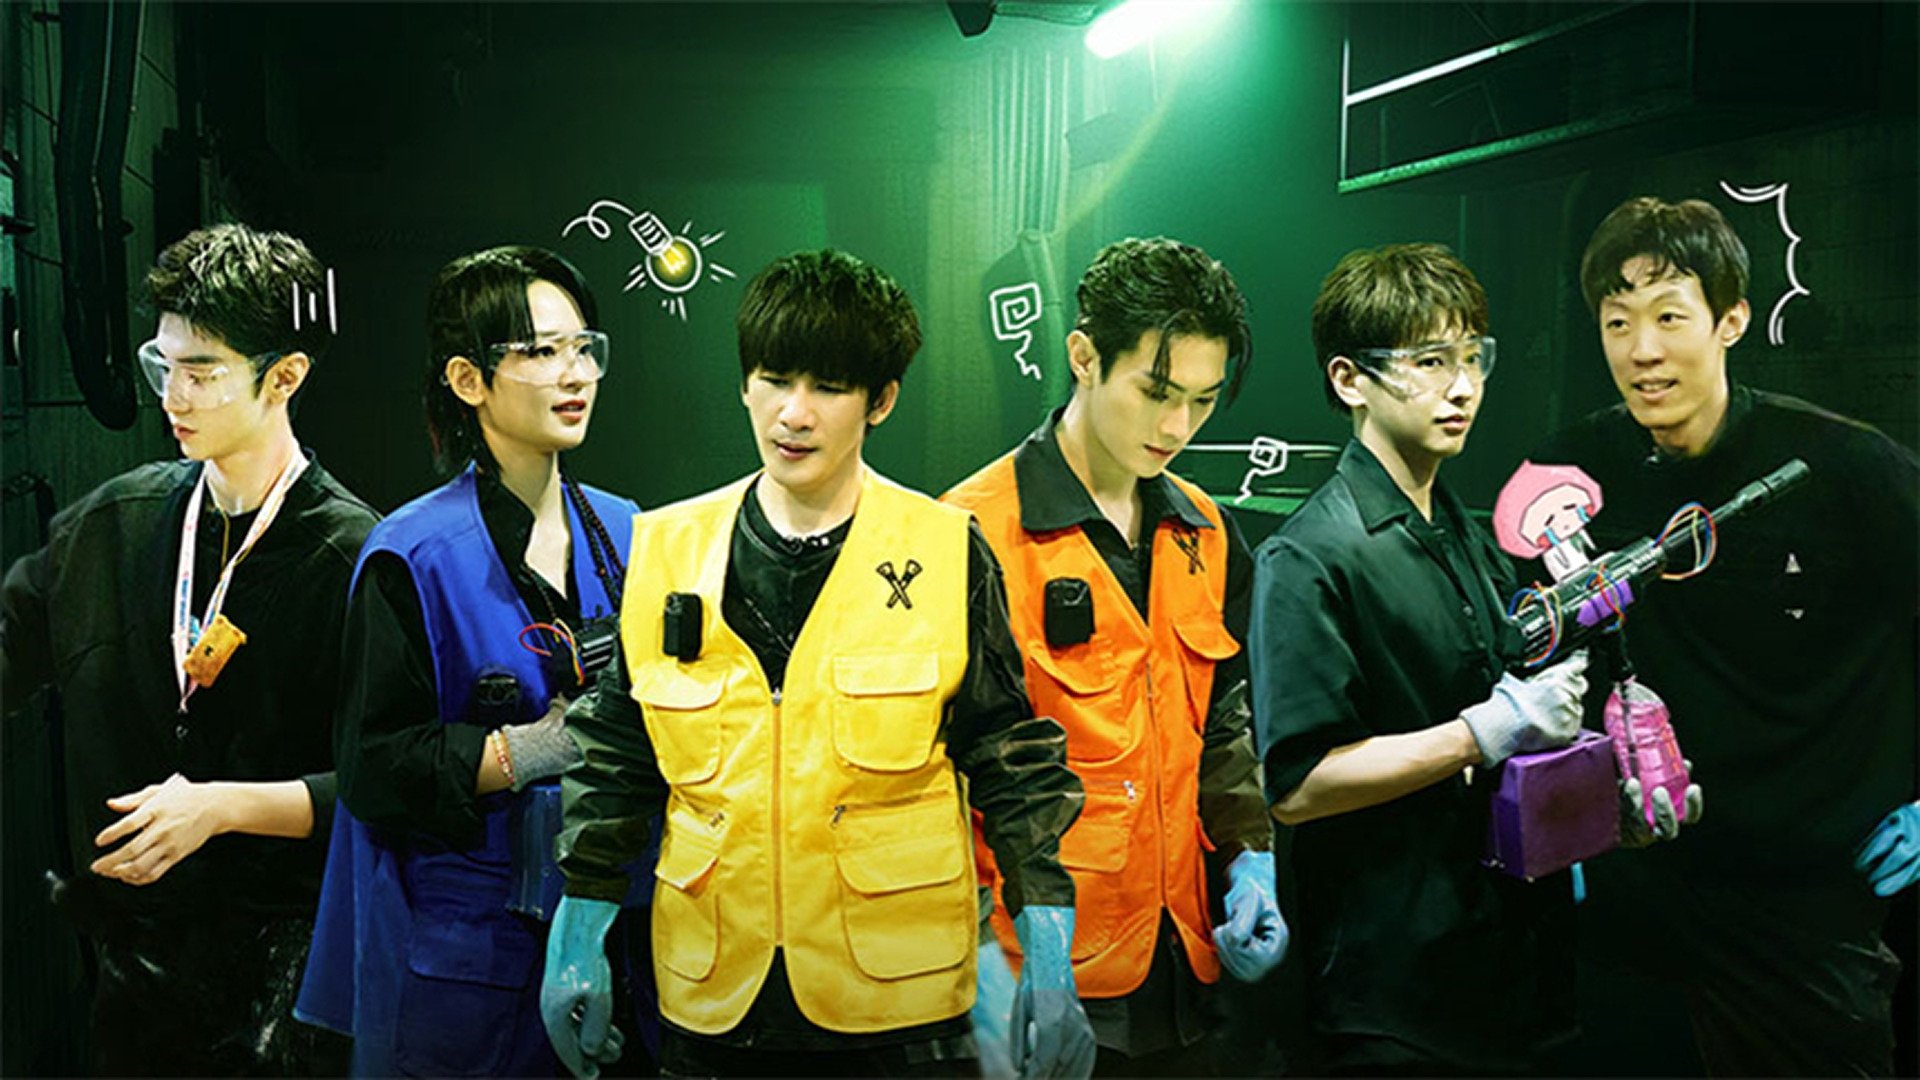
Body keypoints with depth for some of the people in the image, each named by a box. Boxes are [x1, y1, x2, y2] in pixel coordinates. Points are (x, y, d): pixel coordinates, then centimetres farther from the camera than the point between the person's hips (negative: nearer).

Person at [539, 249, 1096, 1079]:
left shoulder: (947, 554, -6)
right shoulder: (664, 551, 1)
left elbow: (1012, 763, -2)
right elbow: (614, 760, 8)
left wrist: (1050, 962, -5)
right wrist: (578, 939, 7)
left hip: (901, 1004, -2)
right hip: (711, 1001, 2)